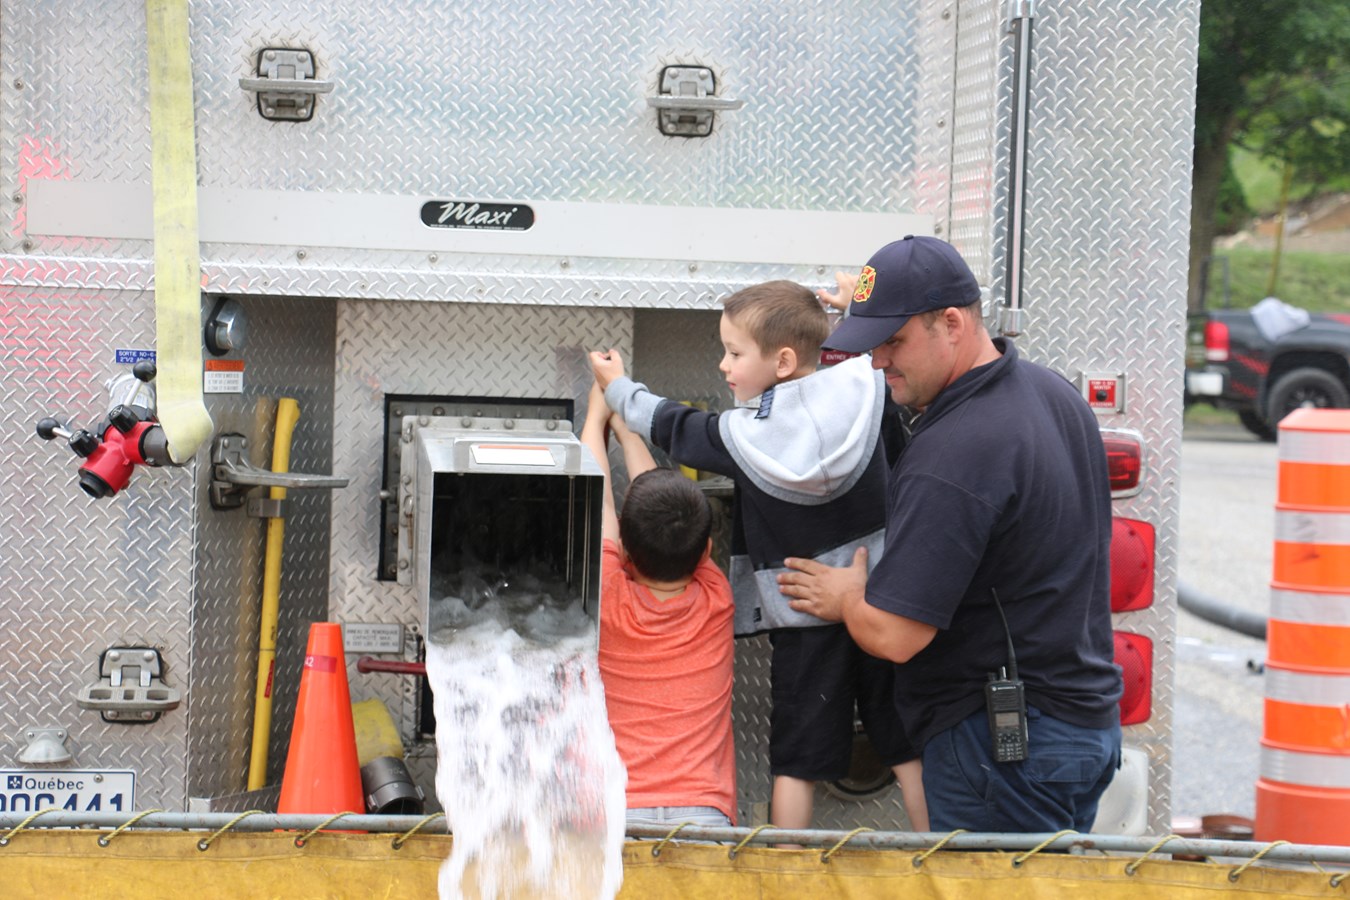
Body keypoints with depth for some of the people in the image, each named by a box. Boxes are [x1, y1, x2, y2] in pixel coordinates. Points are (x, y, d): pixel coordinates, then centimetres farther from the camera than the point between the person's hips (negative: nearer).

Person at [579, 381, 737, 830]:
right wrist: (623, 421, 41)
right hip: (704, 812, 2)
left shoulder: (606, 599, 2)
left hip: (619, 810, -2)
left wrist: (597, 415, 37)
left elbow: (597, 500, 21)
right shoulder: (716, 601, 9)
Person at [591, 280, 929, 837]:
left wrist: (618, 388, 22)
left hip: (804, 618, -2)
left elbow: (673, 429, 6)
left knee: (796, 760, 7)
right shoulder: (862, 395, -8)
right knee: (908, 749, 9)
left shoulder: (745, 436, -10)